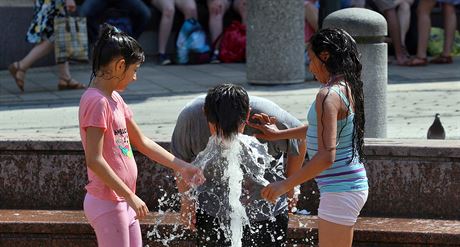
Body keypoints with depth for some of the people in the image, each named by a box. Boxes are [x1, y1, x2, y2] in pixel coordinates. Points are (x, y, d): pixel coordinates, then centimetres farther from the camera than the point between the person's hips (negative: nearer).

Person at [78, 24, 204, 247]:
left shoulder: (115, 98, 12)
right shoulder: (96, 101, -18)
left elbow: (142, 142, 20)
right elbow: (94, 160, -24)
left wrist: (181, 166, 17)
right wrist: (130, 195, -21)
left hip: (123, 203, 10)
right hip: (107, 204, -10)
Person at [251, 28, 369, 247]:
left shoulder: (329, 95, -20)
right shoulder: (348, 88, 10)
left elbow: (326, 156, -27)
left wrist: (285, 185, -20)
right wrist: (279, 134, 33)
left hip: (340, 191, -10)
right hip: (352, 186, 10)